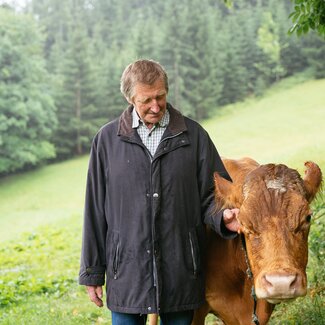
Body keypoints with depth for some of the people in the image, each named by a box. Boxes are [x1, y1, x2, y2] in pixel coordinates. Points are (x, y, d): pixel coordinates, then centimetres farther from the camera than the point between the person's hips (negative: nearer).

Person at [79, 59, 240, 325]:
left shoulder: (194, 135, 1)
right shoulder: (107, 139, 1)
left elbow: (211, 195, 6)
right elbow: (95, 210, 4)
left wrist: (222, 217, -18)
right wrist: (92, 272, 4)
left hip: (181, 270, 0)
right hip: (127, 271, 0)